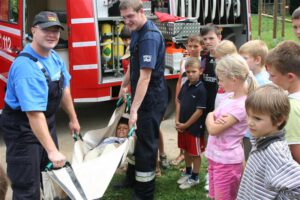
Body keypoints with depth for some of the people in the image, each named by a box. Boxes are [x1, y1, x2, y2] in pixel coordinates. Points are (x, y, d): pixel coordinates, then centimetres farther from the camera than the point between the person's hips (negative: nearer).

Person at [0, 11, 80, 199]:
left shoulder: (54, 57, -1)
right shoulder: (26, 66, -31)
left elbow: (63, 89, 13)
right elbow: (34, 114, -35)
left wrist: (73, 118, 19)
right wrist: (52, 150, -35)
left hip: (47, 123, 9)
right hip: (23, 129, -9)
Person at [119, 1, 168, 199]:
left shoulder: (150, 37, -25)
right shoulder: (137, 32, 7)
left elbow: (145, 76, -30)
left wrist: (134, 110, -32)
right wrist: (124, 85, 27)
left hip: (151, 100, -10)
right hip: (142, 96, 10)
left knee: (146, 144, -1)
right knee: (138, 138, 22)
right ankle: (133, 176, 41)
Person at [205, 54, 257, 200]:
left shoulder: (240, 105, -22)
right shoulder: (229, 96, 4)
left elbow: (213, 129, -23)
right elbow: (211, 123, 8)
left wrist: (211, 116, -3)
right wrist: (214, 118, -14)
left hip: (226, 160, -8)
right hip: (215, 156, 8)